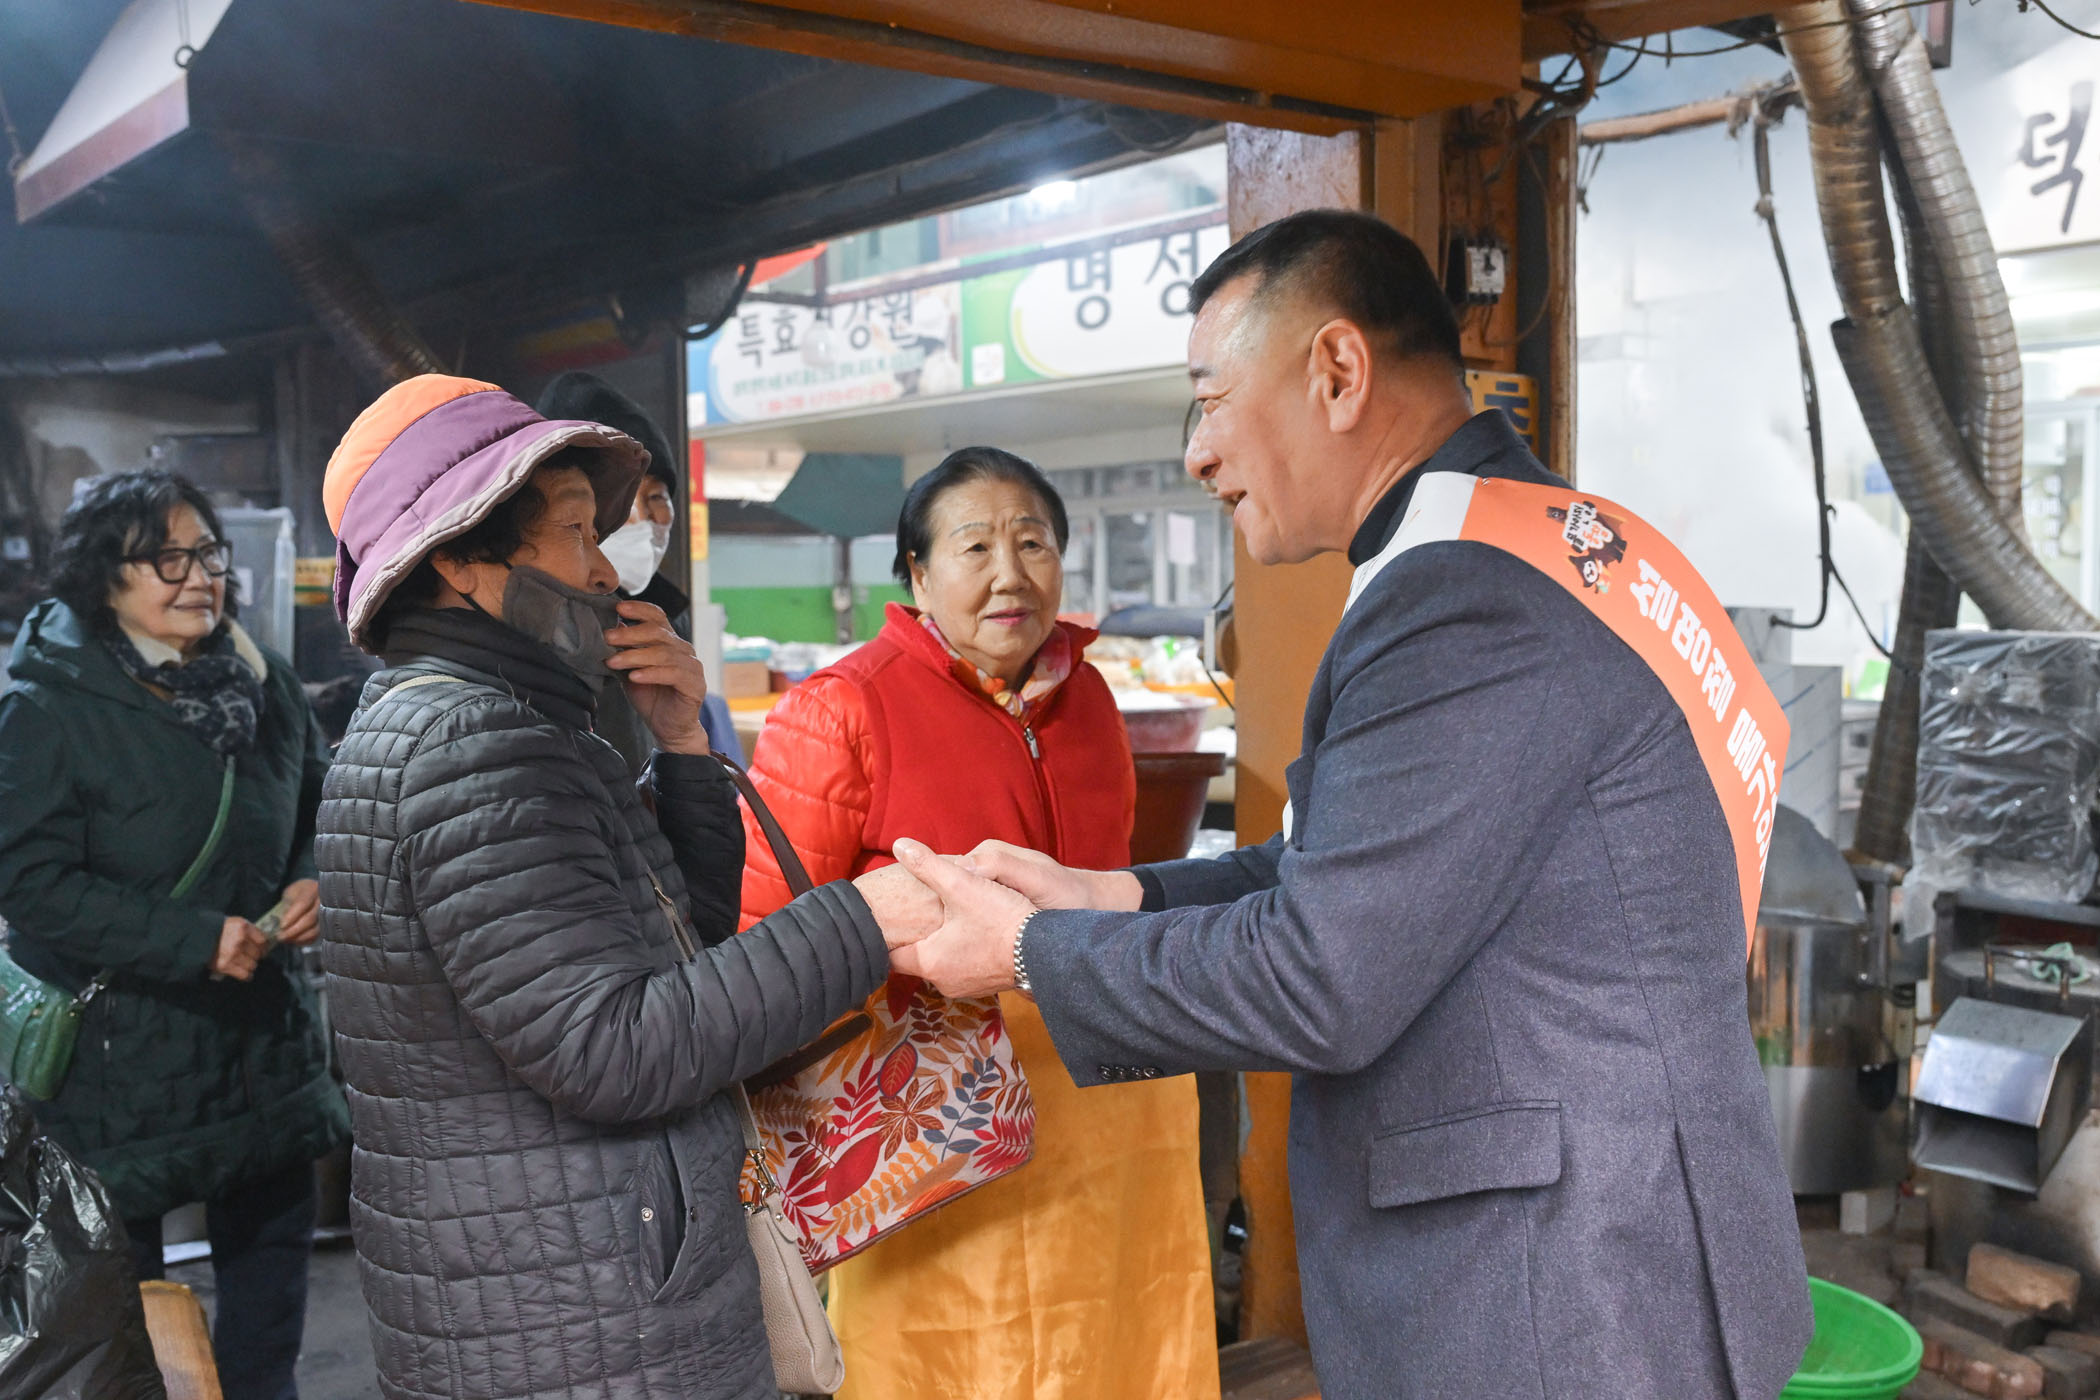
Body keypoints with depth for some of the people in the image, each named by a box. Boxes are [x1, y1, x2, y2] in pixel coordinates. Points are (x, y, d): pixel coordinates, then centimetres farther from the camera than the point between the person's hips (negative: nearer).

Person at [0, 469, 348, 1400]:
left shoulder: (263, 683, 4)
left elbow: (319, 808, 16)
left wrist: (312, 886, -6)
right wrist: (197, 939, -22)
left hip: (265, 1032, 5)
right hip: (116, 1045, -5)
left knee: (272, 1247, 17)